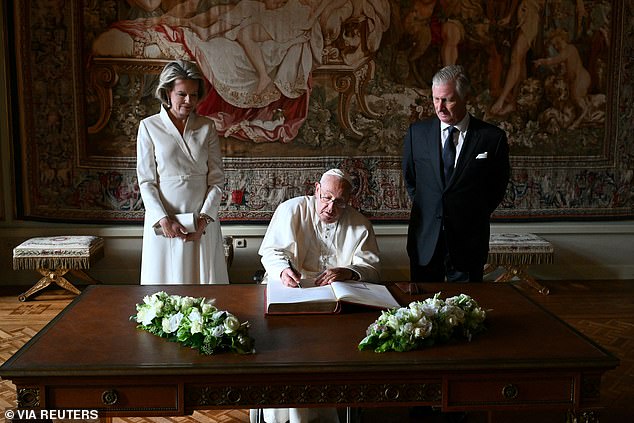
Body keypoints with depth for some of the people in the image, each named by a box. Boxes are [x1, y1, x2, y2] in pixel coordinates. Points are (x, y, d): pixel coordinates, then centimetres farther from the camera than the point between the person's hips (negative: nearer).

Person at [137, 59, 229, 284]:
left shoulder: (207, 127, 5)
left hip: (203, 221, 2)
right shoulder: (149, 127, 0)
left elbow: (217, 178, 3)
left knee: (205, 286, 5)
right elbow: (146, 181, -2)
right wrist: (163, 220, -13)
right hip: (164, 223, -1)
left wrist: (204, 218, -9)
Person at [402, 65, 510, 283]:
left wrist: (475, 216, 6)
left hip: (468, 240, -2)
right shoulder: (417, 132, 1)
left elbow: (498, 187, 6)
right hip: (425, 239, 2)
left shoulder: (492, 137, -5)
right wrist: (424, 208, 11)